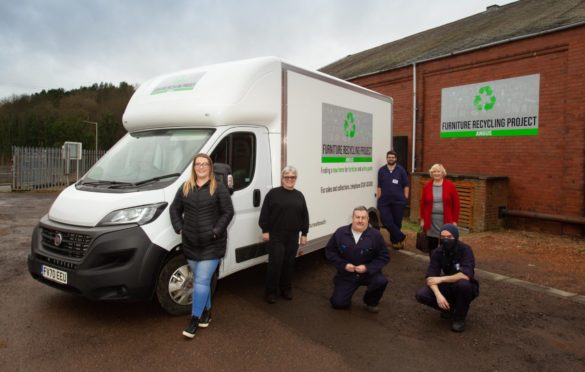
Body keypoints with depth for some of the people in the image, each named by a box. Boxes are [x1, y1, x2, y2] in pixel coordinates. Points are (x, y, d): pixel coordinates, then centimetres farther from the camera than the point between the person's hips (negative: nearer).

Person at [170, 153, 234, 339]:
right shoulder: (185, 188, 8)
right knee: (201, 280, 15)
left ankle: (195, 320, 5)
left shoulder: (219, 188, -4)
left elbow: (228, 212, -6)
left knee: (201, 281, -5)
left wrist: (216, 231, -14)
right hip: (191, 243, 5)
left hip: (212, 244, -4)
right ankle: (207, 311, 32)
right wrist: (179, 228, 2)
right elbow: (174, 209, 14)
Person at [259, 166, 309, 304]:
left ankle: (286, 289, 26)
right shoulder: (273, 193, -2)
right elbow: (264, 214, -4)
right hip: (276, 235, -4)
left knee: (289, 263, 11)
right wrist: (265, 230, -9)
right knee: (275, 263, -4)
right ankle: (271, 292, 9)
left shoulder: (299, 195, 10)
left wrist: (304, 234, 9)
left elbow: (304, 216, 12)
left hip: (293, 236, 4)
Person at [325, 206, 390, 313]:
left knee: (381, 281, -30)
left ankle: (371, 302, 3)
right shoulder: (340, 232, -9)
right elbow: (330, 251, -1)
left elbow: (384, 256, -6)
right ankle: (346, 293, 29)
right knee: (338, 303, -10)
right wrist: (343, 265, -15)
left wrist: (368, 267, -20)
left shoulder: (376, 235, -11)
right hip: (346, 274, 0)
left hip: (368, 273, 0)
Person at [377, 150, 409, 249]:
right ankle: (400, 237, 4)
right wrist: (379, 199, 3)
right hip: (384, 201, 1)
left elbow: (406, 185, 5)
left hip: (398, 201, -1)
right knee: (386, 221, -10)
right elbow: (379, 186, 7)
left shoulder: (401, 170, 3)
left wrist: (405, 197, 0)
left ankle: (395, 240, 24)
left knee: (397, 222, 6)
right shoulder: (381, 170, 7)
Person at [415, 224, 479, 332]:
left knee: (462, 283, -38)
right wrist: (438, 294, -33)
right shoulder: (438, 252, -10)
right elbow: (430, 277, -16)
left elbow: (466, 275, -35)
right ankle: (449, 308, 9)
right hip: (448, 287, 3)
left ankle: (460, 318, -12)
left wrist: (441, 279, -26)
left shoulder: (465, 250, -22)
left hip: (465, 288, -3)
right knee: (421, 295, -19)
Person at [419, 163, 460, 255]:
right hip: (431, 221, 2)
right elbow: (423, 204, 7)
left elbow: (456, 204, -1)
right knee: (431, 244, 8)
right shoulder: (427, 186, 3)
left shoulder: (450, 186, -2)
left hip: (446, 221, -1)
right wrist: (422, 219, 4)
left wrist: (455, 221, -4)